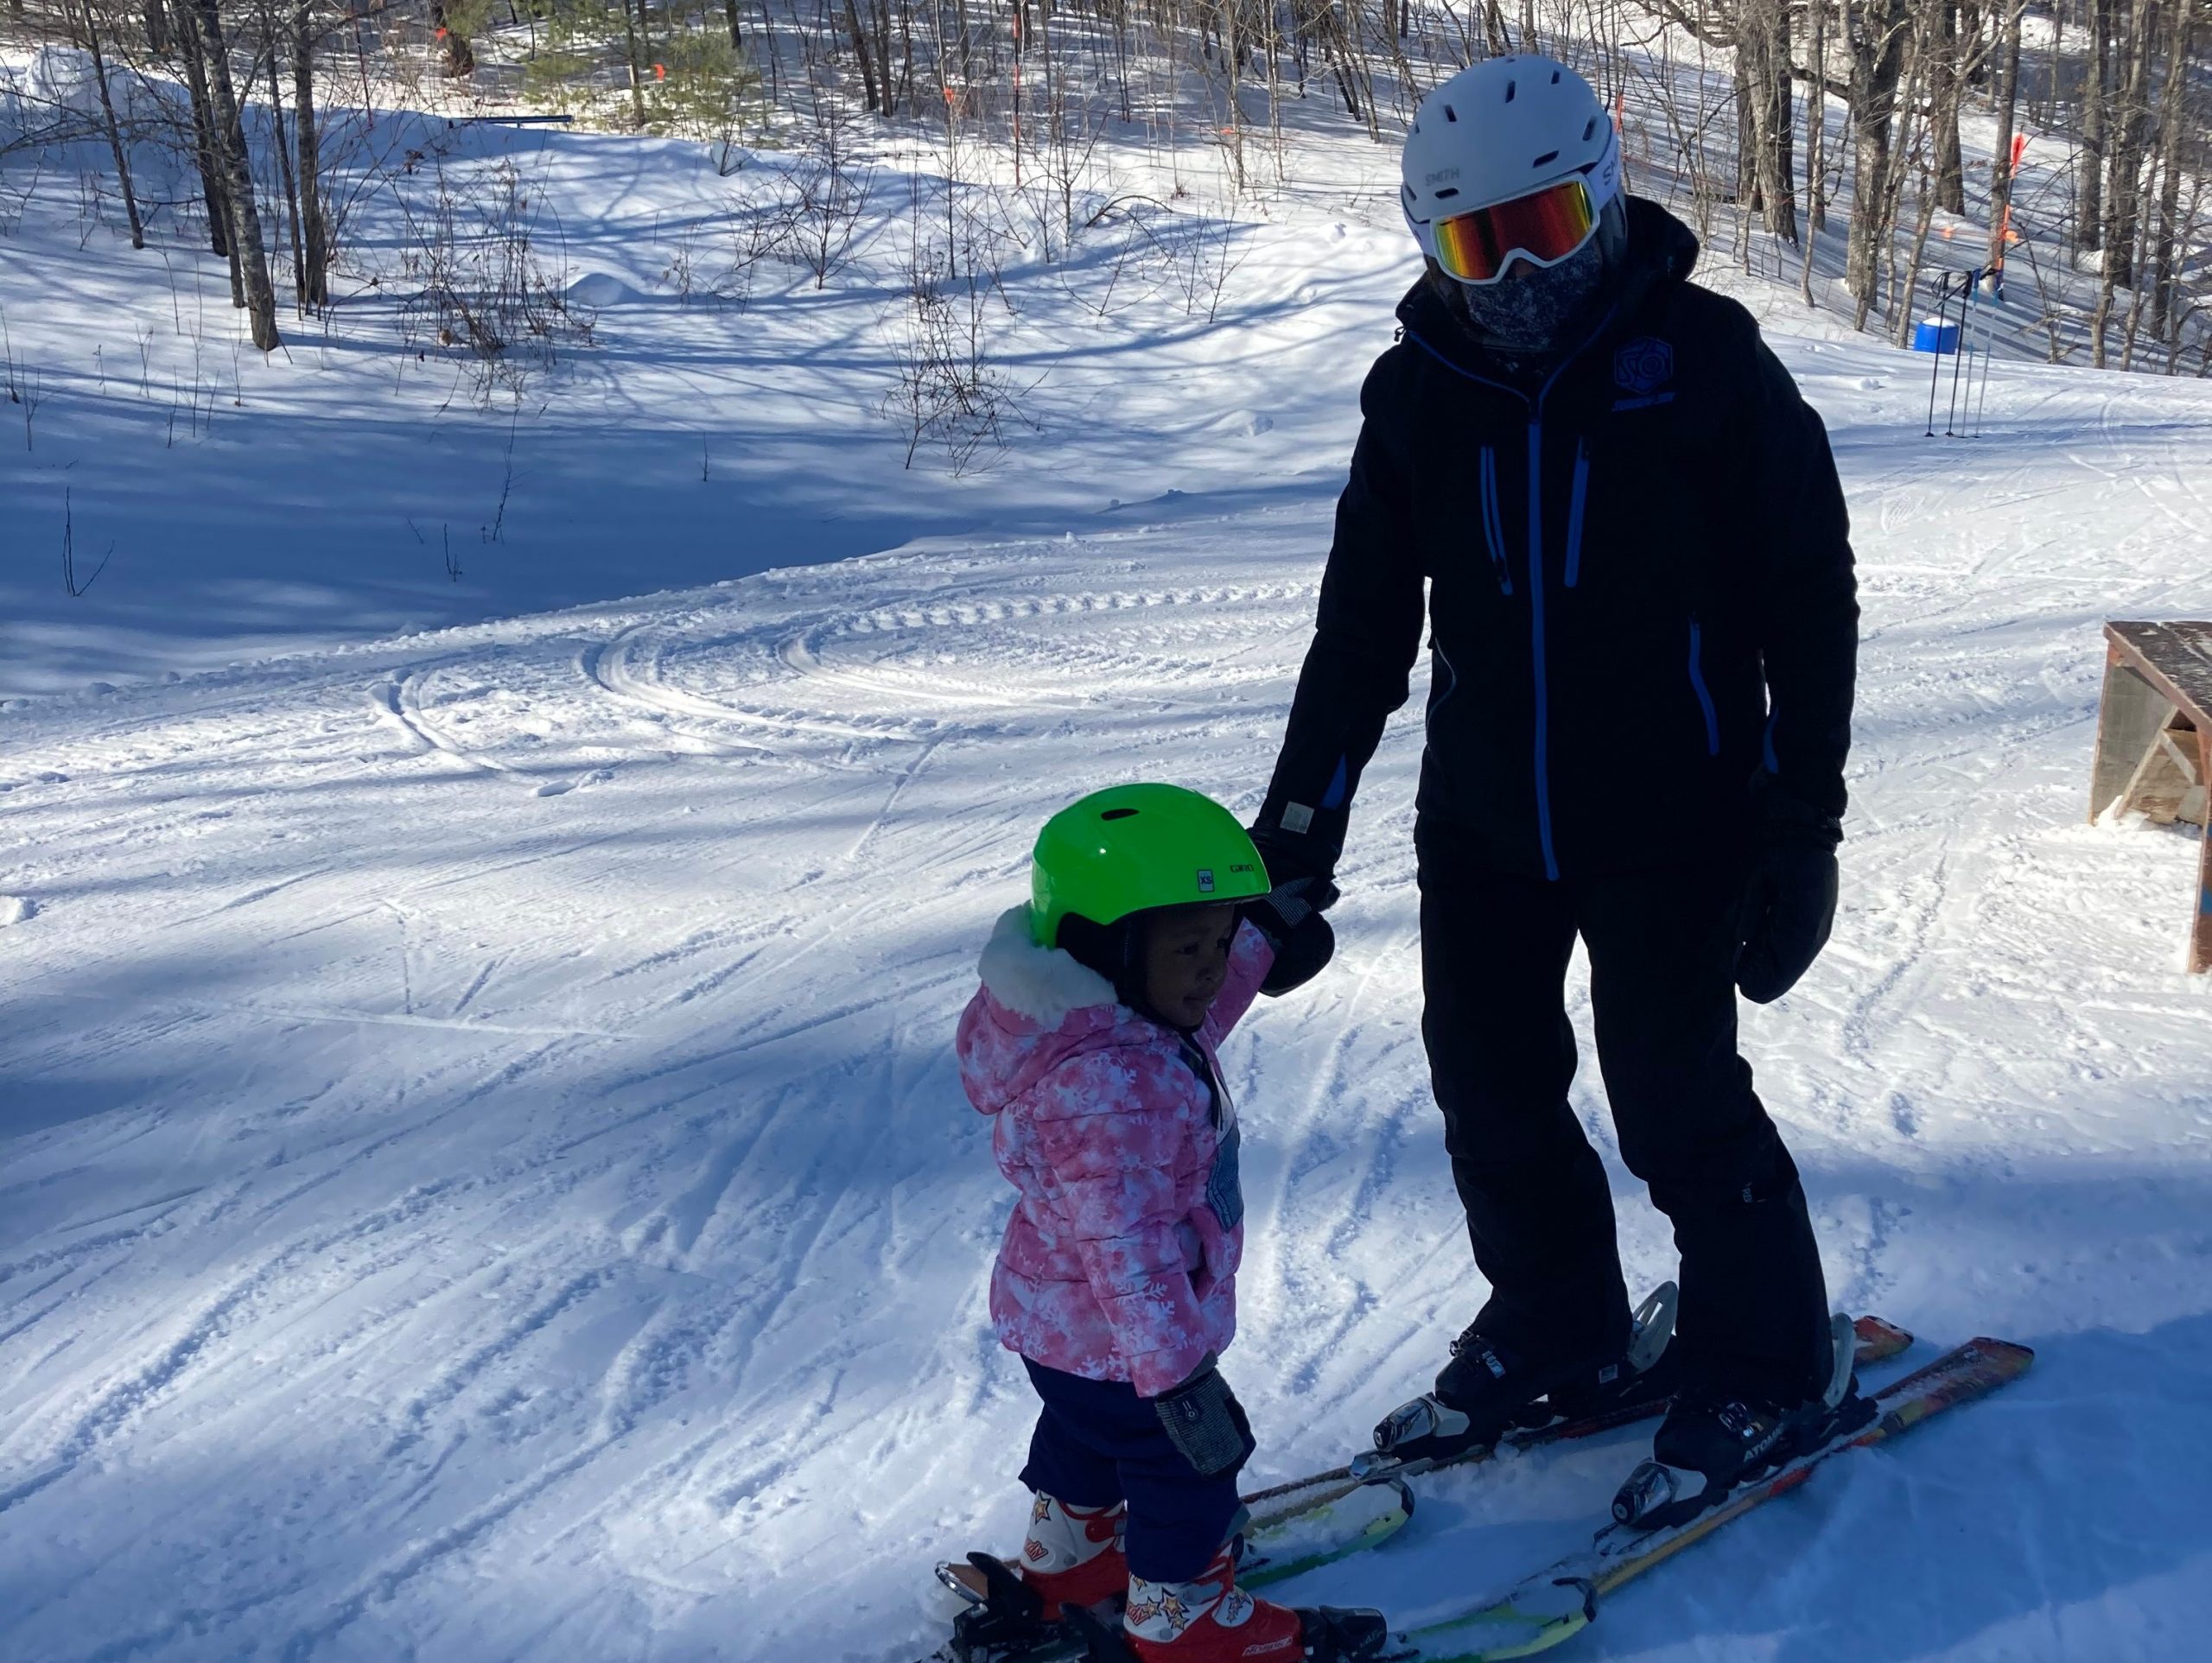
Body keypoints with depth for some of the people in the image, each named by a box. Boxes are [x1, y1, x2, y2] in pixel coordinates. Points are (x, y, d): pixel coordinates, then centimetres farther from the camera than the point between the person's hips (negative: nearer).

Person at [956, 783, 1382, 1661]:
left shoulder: (1125, 1021, -7)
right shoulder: (1105, 1086, -39)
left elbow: (1199, 1012, 19)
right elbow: (1126, 1252, -36)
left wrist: (1265, 943, 24)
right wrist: (1176, 1377, -32)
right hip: (1111, 1340, -10)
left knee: (1087, 1434, 31)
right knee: (1187, 1467, 11)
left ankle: (1066, 1562, 55)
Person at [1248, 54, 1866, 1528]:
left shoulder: (1703, 360, -10)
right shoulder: (1420, 390, 2)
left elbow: (1809, 603, -6)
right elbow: (1363, 629, 7)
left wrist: (1805, 830, -9)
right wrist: (1298, 827, 2)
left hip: (1671, 823, -4)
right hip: (1481, 822, 5)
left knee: (1675, 1102, 1)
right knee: (1491, 1092, 11)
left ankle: (1770, 1367, 23)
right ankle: (1554, 1336, 33)